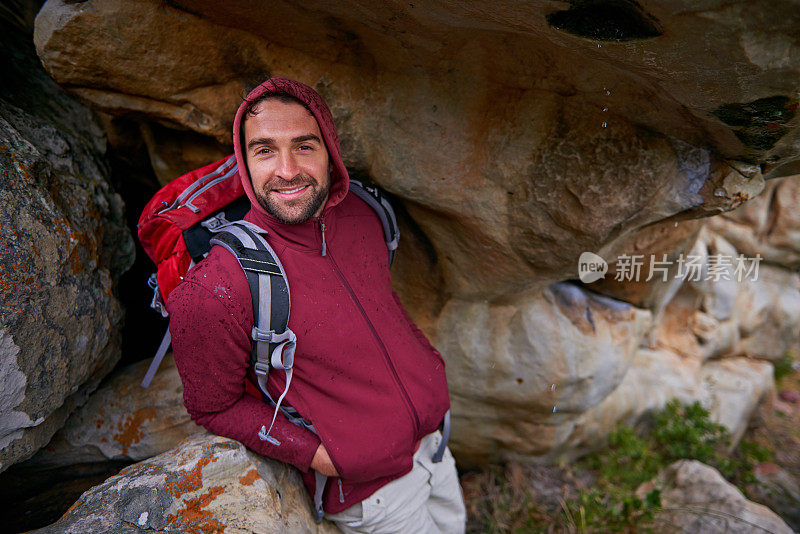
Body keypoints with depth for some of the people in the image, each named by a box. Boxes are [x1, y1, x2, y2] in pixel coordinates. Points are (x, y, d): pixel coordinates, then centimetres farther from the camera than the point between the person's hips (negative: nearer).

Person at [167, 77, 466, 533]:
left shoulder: (362, 215, -10)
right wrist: (314, 453, -21)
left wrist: (425, 359, 7)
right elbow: (213, 407, -14)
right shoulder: (213, 290, -29)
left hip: (430, 437, 6)